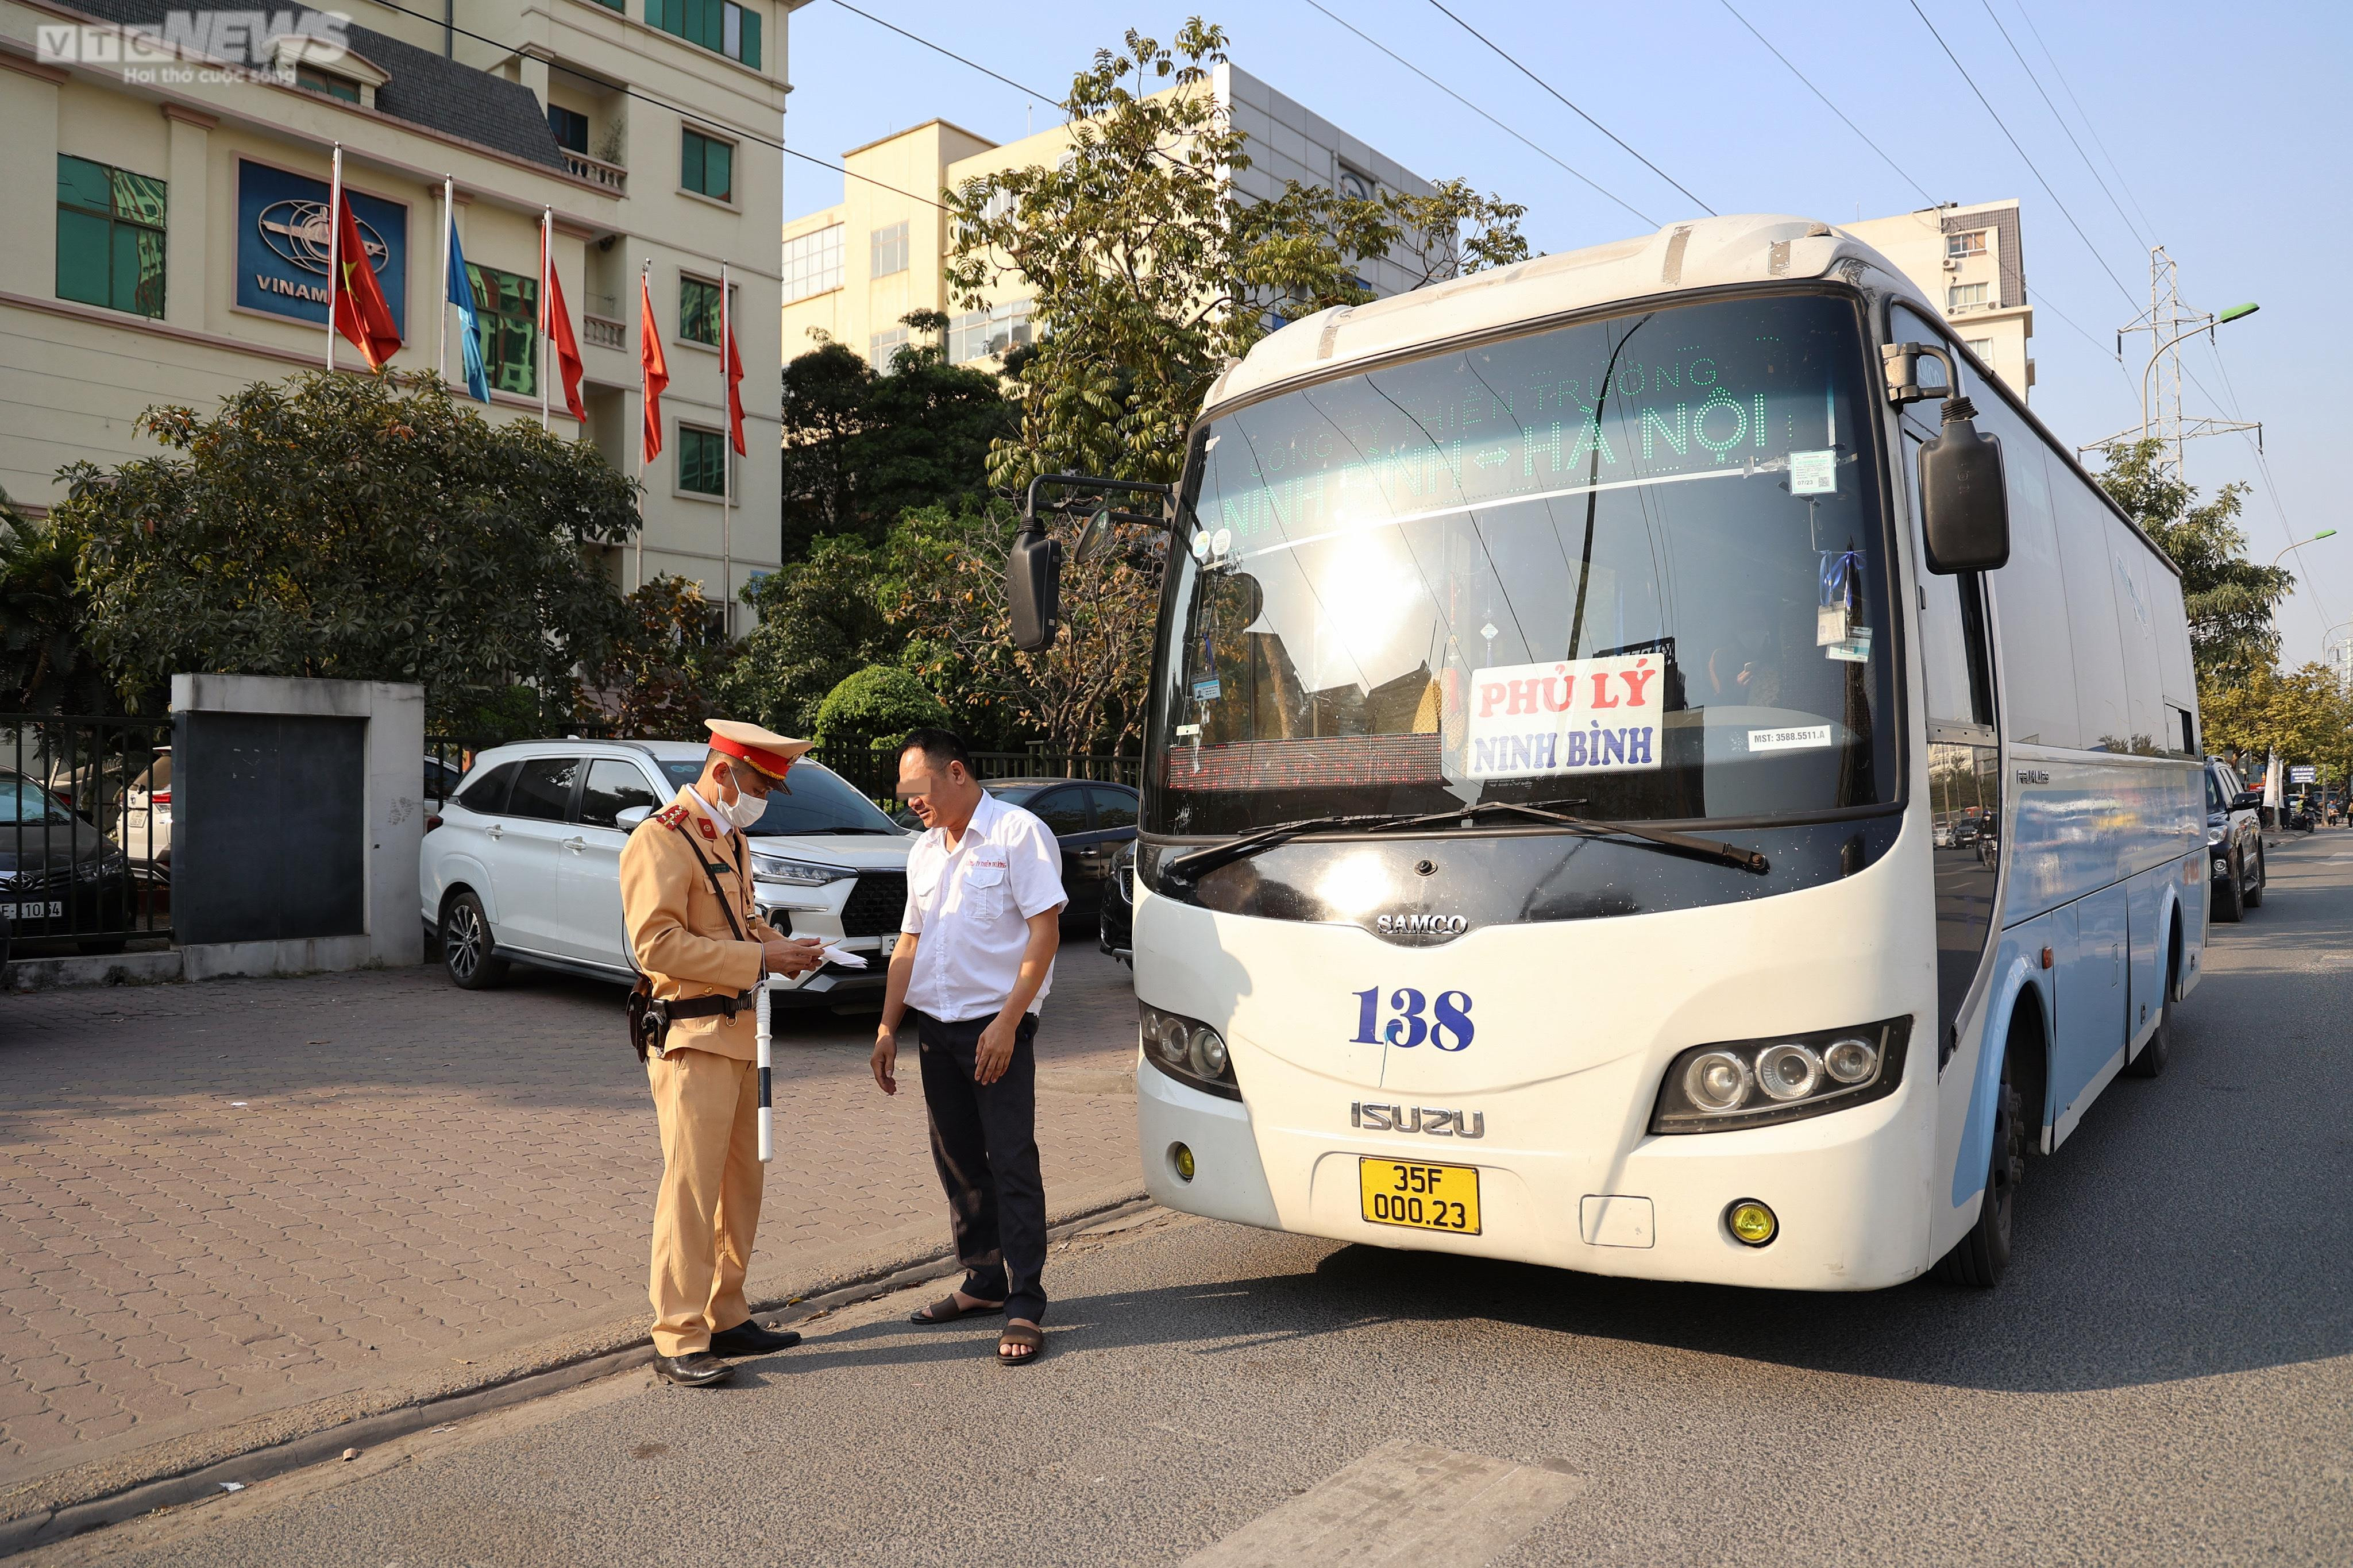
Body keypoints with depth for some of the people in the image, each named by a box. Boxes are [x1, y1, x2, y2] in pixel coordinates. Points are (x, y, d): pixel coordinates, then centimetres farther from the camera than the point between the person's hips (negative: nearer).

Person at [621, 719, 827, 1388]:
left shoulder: (730, 841, 17)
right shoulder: (659, 840, -13)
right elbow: (656, 944, -22)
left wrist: (783, 946, 7)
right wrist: (760, 959, -21)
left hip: (742, 1036, 10)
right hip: (693, 1039, -9)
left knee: (741, 1186, 14)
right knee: (690, 1190, -4)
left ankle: (725, 1317, 25)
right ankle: (678, 1340, 5)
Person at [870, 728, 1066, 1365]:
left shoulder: (1019, 834, -7)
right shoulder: (924, 852, 16)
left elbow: (1045, 932, -13)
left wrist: (1006, 1022, -19)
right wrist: (887, 1028, 12)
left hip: (996, 1026, -7)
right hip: (935, 1026, 7)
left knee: (1012, 1162, -6)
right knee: (958, 1162, 13)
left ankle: (1024, 1306, 1)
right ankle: (983, 1282, 26)